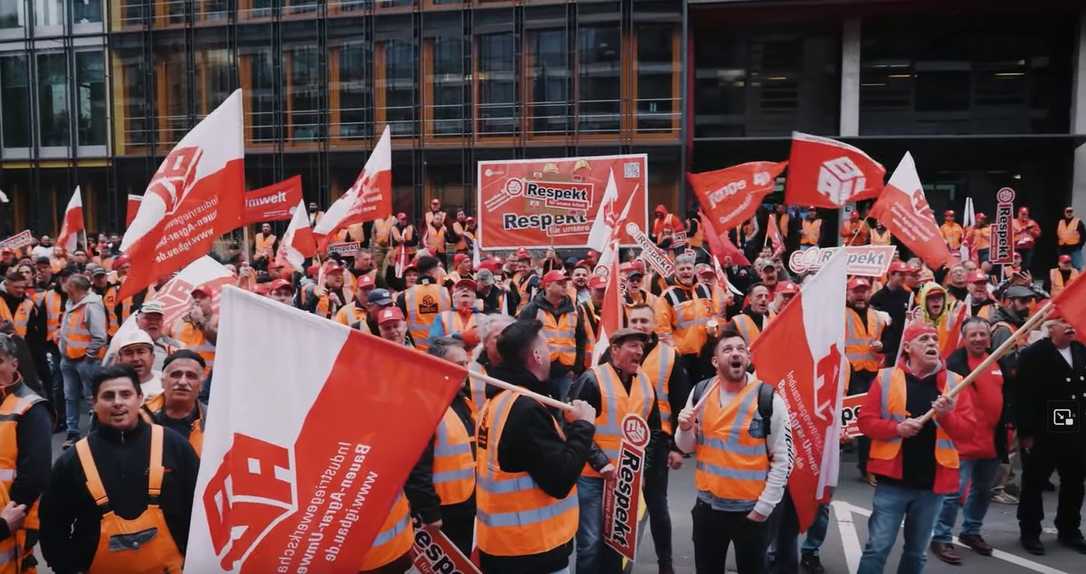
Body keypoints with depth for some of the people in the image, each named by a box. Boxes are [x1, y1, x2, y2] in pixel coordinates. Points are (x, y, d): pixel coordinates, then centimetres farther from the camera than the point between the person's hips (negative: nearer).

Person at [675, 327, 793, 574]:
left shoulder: (768, 398, -12)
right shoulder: (700, 392, -1)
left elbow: (783, 458, -8)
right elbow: (687, 447, 9)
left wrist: (764, 506, -10)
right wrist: (685, 429, -12)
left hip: (750, 509, -3)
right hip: (707, 504, 3)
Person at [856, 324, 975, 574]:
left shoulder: (955, 382, 3)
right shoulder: (887, 378, -2)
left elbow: (967, 431, 0)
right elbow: (866, 421, -3)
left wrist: (947, 416, -19)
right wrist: (897, 428, -19)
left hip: (932, 482, 3)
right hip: (893, 479, -2)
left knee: (917, 552, 15)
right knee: (878, 547, -3)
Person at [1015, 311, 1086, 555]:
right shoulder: (1032, 355, -11)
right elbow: (1024, 397, -14)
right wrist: (1025, 433, -16)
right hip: (1042, 433, -5)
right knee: (1034, 484, 6)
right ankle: (1030, 532, 20)